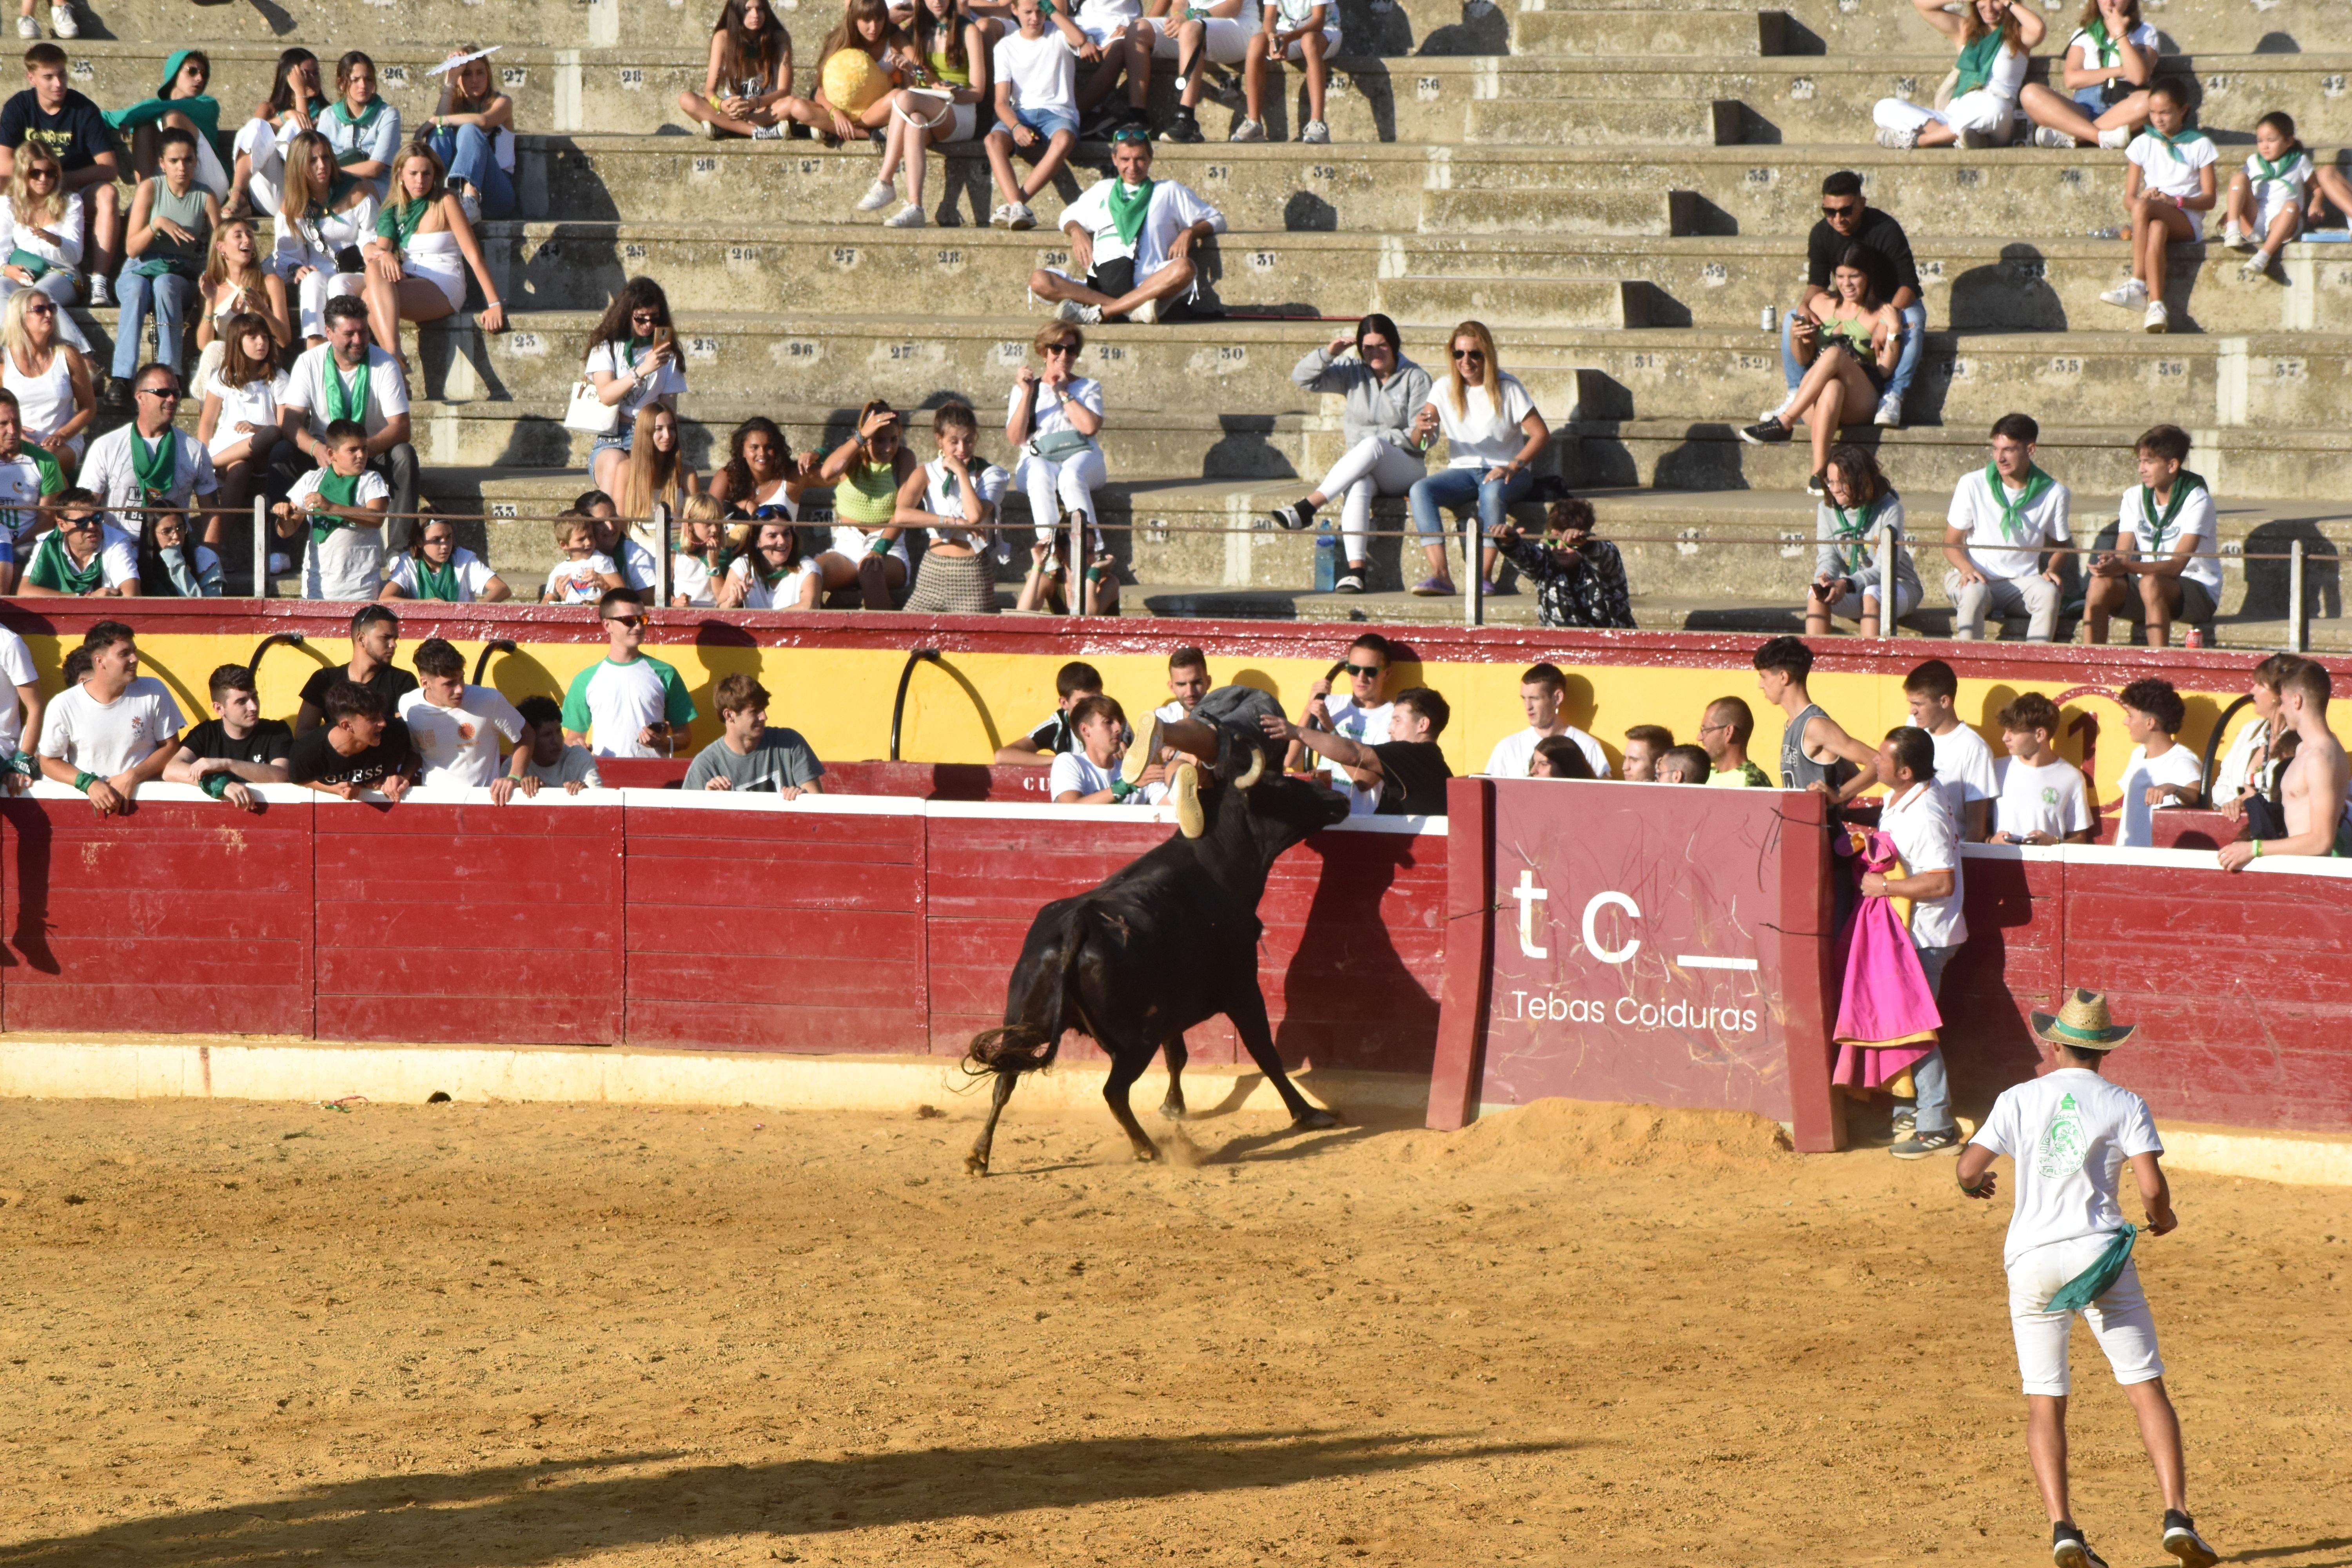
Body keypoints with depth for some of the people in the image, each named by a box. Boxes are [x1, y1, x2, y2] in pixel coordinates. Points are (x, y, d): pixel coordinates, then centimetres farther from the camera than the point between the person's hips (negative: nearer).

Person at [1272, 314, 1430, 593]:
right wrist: (1328, 353, -8)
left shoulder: (1415, 378, 3)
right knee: (1357, 487, -36)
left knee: (1373, 445, -37)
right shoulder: (1354, 374, 13)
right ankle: (1355, 568, -51)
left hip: (1405, 469, -2)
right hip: (1362, 468, 2)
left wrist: (1377, 437, -13)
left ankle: (1308, 507, -46)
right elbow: (1302, 378, 7)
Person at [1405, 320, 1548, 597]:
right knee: (1419, 490, -26)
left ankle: (1485, 575, -39)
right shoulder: (1445, 389, 5)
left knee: (1492, 492, -40)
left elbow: (1541, 434, -8)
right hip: (1463, 471, 3)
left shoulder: (1507, 388, -4)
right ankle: (1440, 575, -38)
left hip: (1505, 472, -3)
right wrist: (1420, 430, -22)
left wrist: (1513, 467, -22)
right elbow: (1419, 445, 3)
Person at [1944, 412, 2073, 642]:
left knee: (2048, 593, -32)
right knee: (1974, 592, -37)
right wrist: (1967, 568, -17)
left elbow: (2061, 545, 15)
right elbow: (1952, 543, 4)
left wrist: (2052, 570, -8)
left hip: (2022, 580, 1)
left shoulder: (2053, 493, 1)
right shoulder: (1972, 485, -1)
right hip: (1975, 578, -1)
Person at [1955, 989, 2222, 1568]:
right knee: (2146, 1389, 2)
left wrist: (1976, 1183, 24)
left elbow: (1968, 1169, 0)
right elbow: (2152, 1188, -8)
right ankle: (2176, 1515, -12)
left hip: (2031, 1260, 1)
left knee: (2043, 1403, 5)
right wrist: (2163, 1217, 14)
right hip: (2099, 1254, -1)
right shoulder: (2124, 1107, 2)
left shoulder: (2020, 1099, 5)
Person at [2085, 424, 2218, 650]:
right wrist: (2111, 564, -27)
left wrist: (2123, 566, -36)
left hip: (2199, 593, -5)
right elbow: (2123, 554, 0)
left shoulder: (2197, 501, -12)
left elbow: (2176, 566, -23)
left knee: (2151, 583, -37)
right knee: (2101, 584, -24)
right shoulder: (2134, 497, 6)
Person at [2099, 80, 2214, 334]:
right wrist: (2143, 198, -15)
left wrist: (2175, 200, -17)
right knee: (2156, 230, -38)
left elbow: (2209, 199, 1)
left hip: (2188, 221, -2)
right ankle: (2157, 306, -47)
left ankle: (2138, 284, -36)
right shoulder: (2143, 144, 14)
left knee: (2143, 208, -35)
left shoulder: (2200, 145, 7)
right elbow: (2129, 199, 10)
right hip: (2153, 218, 2)